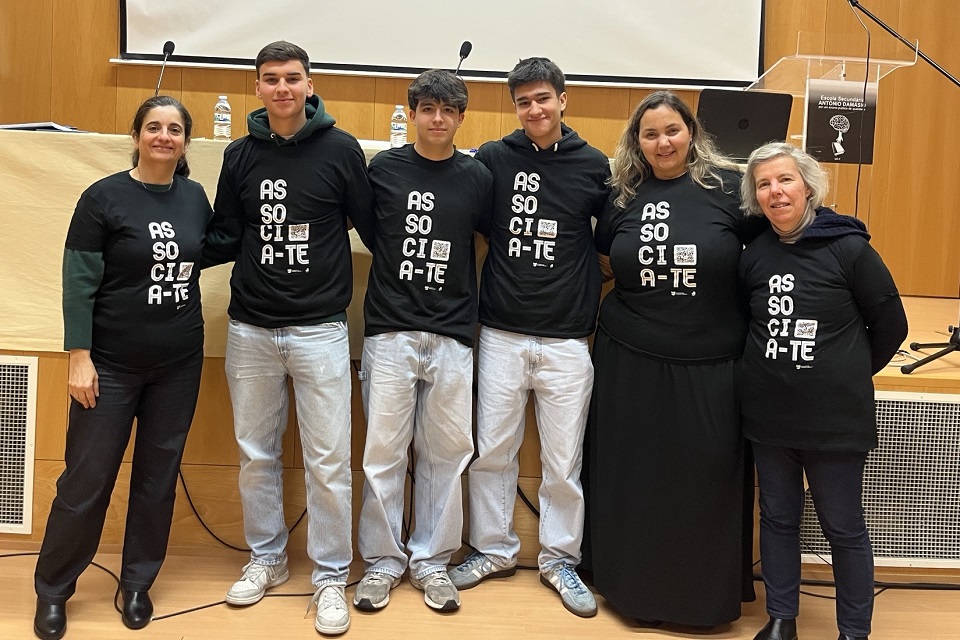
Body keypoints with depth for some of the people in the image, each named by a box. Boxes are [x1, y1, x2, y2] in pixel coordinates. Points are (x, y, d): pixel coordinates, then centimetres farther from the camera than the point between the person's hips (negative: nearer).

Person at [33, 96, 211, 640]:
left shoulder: (195, 197, 3)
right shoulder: (104, 197, -8)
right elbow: (78, 283, -10)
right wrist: (79, 356, -14)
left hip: (180, 365, 4)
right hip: (112, 365, -3)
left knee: (158, 477, 11)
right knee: (86, 480, 3)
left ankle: (138, 583, 28)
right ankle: (53, 589, 23)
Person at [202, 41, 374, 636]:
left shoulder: (341, 149, -3)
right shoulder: (241, 155, 7)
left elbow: (370, 228, 2)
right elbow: (225, 240, 10)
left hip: (319, 329, -3)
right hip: (250, 330, 4)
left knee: (328, 460, 0)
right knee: (256, 454, 13)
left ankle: (332, 577, 16)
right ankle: (267, 559, 33)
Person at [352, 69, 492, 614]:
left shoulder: (477, 177, 5)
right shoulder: (383, 168, 3)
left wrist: (475, 305, 6)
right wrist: (395, 277, 3)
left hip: (452, 338, 1)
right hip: (390, 332, -1)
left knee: (447, 453, 6)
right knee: (384, 452, 3)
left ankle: (431, 560, 22)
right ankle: (383, 559, 19)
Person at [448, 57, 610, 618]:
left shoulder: (594, 166, 2)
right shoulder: (493, 159, 1)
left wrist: (595, 295, 2)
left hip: (567, 340, 0)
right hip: (502, 335, 1)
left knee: (564, 460, 7)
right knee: (492, 451, 8)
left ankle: (560, 559, 25)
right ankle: (494, 550, 28)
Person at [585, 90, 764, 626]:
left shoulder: (727, 186, -5)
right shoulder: (623, 195, 5)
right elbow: (605, 257, 21)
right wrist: (639, 277, 7)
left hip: (710, 367, -2)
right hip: (630, 362, 3)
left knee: (707, 481, 8)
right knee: (632, 481, 12)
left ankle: (708, 592, 27)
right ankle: (632, 584, 30)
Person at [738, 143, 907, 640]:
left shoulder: (849, 249, -10)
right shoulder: (753, 257, 2)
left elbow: (890, 326, -2)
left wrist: (847, 373, 5)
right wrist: (775, 368, 7)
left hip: (836, 417, -4)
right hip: (768, 413, 4)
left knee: (843, 526, 8)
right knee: (778, 518, 15)